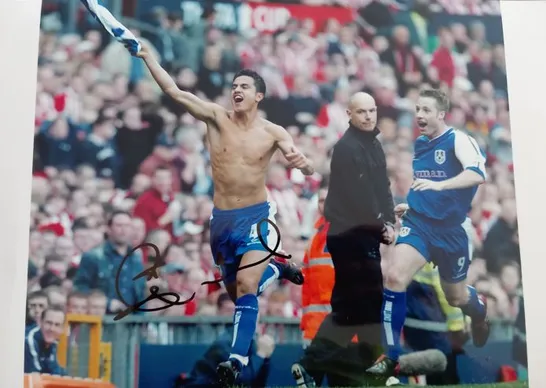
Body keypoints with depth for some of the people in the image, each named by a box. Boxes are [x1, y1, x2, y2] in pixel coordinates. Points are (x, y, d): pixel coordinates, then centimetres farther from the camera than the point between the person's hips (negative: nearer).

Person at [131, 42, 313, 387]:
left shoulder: (273, 132, -5)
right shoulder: (217, 117, -4)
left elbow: (309, 169, -11)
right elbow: (175, 92, -13)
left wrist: (303, 163, -35)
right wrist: (148, 57, -23)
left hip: (255, 215, -3)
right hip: (221, 217, 3)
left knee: (245, 286, -21)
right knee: (237, 291, 17)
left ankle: (238, 359, -17)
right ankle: (277, 268, 47)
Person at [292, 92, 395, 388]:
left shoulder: (374, 145, 16)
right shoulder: (347, 147, -13)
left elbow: (382, 188, 16)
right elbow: (356, 196, -19)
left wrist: (389, 222, 2)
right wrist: (381, 227, -11)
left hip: (366, 233, 10)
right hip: (351, 234, -10)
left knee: (350, 303, 11)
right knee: (369, 299, -5)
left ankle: (312, 364, 16)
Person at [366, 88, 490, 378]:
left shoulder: (458, 139, -11)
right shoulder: (419, 144, 8)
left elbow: (478, 173, -30)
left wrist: (439, 184, -41)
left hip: (451, 229, -3)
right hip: (418, 222, 3)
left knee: (456, 296, 14)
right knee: (394, 278, -21)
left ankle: (480, 311, 55)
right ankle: (391, 357, -13)